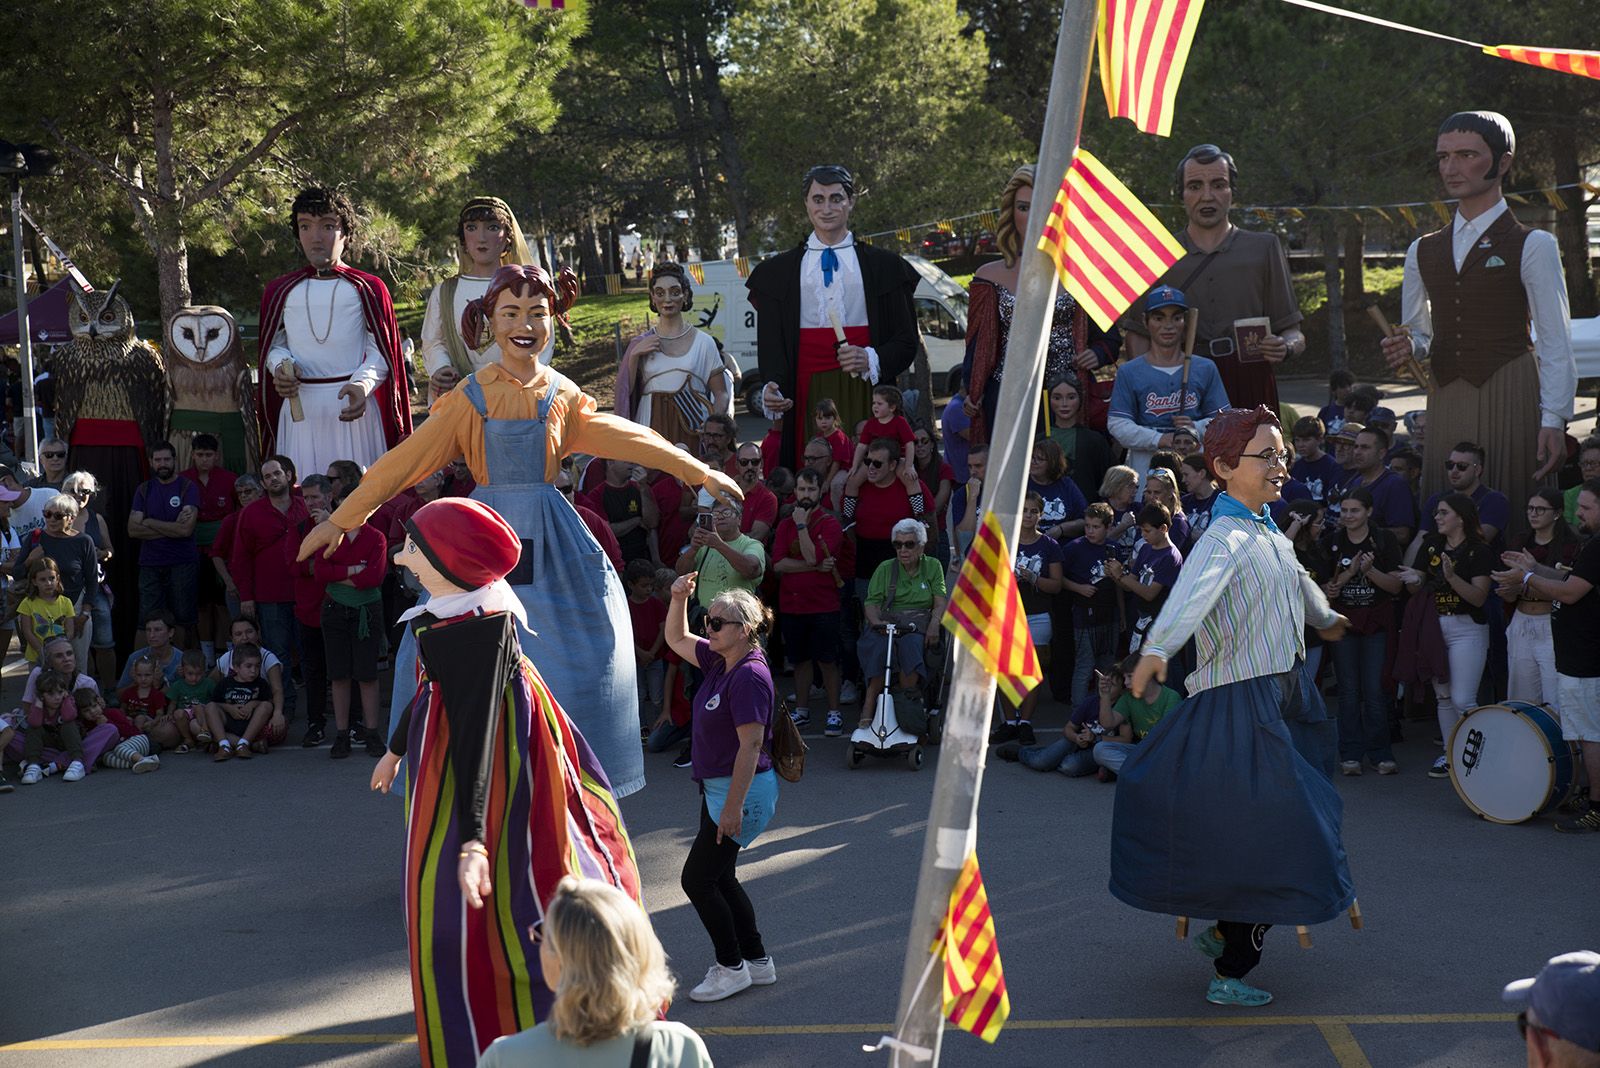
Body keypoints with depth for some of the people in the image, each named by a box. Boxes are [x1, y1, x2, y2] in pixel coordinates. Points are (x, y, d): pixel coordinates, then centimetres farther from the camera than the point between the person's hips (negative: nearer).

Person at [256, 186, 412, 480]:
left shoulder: (368, 289, 3)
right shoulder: (280, 291, 11)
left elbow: (380, 351, 0)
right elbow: (274, 346, 17)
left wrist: (362, 384, -19)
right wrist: (281, 366, -6)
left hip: (354, 406, -2)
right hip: (300, 408, 2)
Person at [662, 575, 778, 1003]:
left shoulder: (750, 676, -22)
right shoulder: (719, 660, 6)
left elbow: (751, 746, -25)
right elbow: (676, 639, 21)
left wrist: (733, 807, -25)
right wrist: (679, 600, 2)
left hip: (742, 790, -10)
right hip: (716, 787, 10)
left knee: (697, 879, -3)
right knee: (719, 879, 16)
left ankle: (731, 967, 10)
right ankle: (758, 962, 26)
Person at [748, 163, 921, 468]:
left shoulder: (884, 266, 12)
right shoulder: (777, 271, 15)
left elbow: (907, 339, 9)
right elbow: (769, 341, 9)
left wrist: (871, 360, -10)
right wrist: (772, 386, -10)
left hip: (864, 395, 0)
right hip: (806, 394, 0)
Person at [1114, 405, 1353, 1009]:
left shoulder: (1269, 535, 13)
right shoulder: (1225, 538, -17)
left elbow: (1297, 581, 36)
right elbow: (1193, 590, -38)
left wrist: (1327, 619, 56)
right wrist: (1156, 649, -56)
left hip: (1276, 696, 9)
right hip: (1240, 704, -9)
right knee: (1272, 839, -6)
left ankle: (1226, 931, 33)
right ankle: (1231, 975, 4)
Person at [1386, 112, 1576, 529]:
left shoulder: (1533, 246, 0)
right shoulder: (1422, 251, 15)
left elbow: (1556, 343, -4)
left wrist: (1553, 422, -14)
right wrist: (1410, 346, -2)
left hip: (1510, 396, -4)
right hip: (1446, 401, 4)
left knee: (1512, 524, -6)